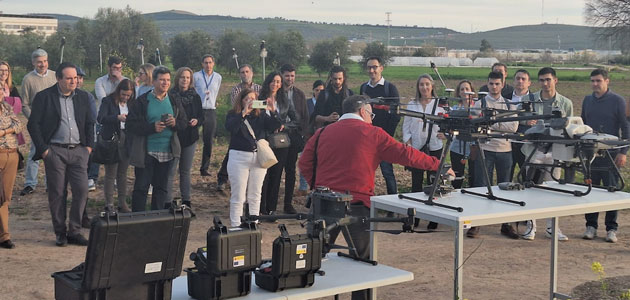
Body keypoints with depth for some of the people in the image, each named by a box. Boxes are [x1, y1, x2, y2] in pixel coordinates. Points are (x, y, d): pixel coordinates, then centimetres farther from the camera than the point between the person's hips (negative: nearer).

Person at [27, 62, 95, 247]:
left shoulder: (82, 96, 11)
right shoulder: (44, 97, -2)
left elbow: (89, 123, 18)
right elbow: (33, 124, -2)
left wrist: (89, 146, 7)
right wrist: (43, 149, -8)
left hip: (78, 150, 3)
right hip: (55, 151, -3)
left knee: (81, 190, -3)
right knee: (56, 193, 1)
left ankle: (74, 232, 7)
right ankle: (60, 233, 13)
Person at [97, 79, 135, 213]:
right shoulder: (108, 101, -5)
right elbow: (100, 118, -18)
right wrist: (118, 117, -29)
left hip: (126, 140, 4)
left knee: (123, 173, 11)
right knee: (110, 174, -1)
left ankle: (123, 203, 17)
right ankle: (109, 205, 3)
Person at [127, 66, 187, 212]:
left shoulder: (174, 102, 8)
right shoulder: (141, 101, -4)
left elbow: (184, 122, 12)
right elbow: (130, 125, -9)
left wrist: (175, 123, -11)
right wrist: (152, 127, -20)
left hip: (167, 152, 4)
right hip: (145, 152, -4)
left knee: (161, 187, 12)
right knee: (141, 187, -1)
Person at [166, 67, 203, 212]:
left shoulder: (195, 97, 6)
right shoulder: (170, 96, -6)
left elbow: (202, 116, 11)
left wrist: (197, 121, -9)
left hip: (190, 139, 4)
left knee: (186, 171, 13)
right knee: (170, 171, -5)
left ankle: (186, 200, 21)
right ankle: (167, 201, -2)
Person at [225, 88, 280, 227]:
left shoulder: (261, 115, 8)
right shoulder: (233, 115, 0)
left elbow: (274, 126, -5)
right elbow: (230, 127, -20)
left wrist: (273, 111, -21)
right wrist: (244, 112, -28)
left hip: (259, 157, 3)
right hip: (239, 157, -3)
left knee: (255, 196, 10)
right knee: (238, 197, -1)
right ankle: (235, 227, 4)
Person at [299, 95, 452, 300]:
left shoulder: (323, 133, 9)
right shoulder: (372, 133, -1)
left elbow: (305, 163, 5)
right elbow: (406, 154, -1)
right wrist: (438, 165, 8)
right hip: (357, 204, -4)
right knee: (363, 258, 7)